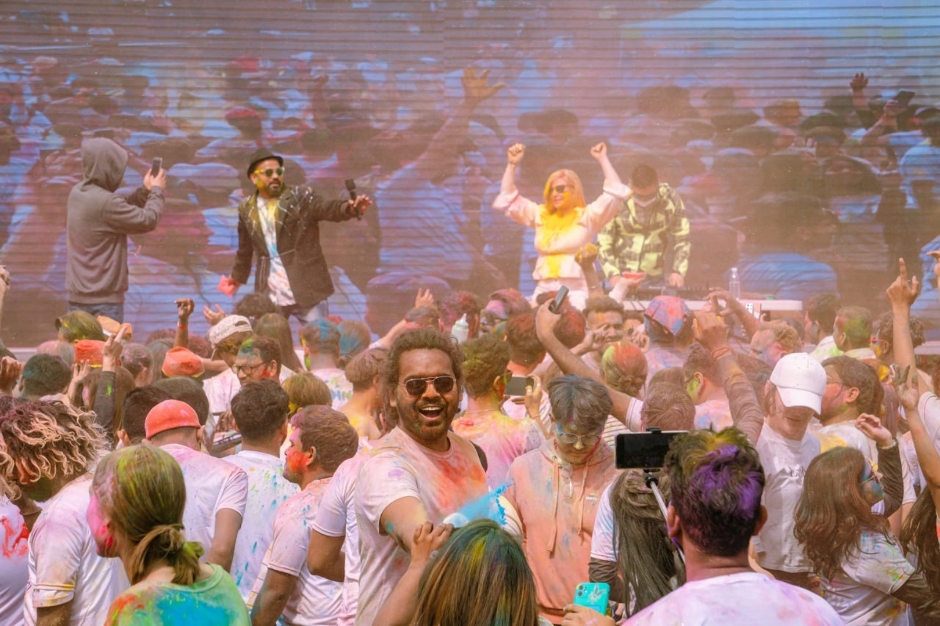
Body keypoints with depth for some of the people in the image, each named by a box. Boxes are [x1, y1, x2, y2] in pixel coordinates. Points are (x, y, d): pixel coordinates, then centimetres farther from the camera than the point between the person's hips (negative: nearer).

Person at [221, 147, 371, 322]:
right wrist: (238, 276, 32)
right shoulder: (246, 209, 6)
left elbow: (328, 208, -22)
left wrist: (350, 208, -42)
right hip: (269, 296, 3)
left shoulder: (300, 197, -5)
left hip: (306, 291, -3)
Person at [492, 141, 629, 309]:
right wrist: (512, 164, 12)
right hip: (543, 291, 4)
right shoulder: (541, 215, 16)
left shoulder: (587, 216, 5)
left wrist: (602, 159, 0)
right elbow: (508, 198, 19)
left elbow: (615, 192, -2)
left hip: (574, 291, -4)